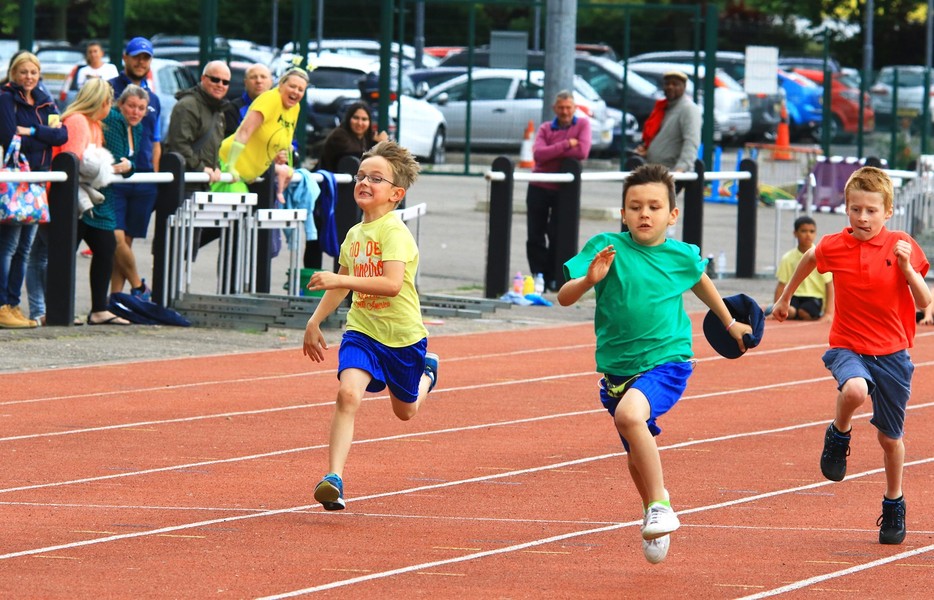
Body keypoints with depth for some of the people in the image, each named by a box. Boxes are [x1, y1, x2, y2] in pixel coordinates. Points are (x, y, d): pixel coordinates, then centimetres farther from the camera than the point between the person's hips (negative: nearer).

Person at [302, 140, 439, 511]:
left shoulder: (395, 232, -19)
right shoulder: (354, 235, 3)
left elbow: (392, 284, -33)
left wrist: (338, 280, -37)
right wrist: (315, 322, 16)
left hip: (402, 335, -4)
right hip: (362, 331, 4)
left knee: (405, 411, 18)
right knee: (348, 393, -23)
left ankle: (427, 372, 53)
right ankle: (334, 477, -28)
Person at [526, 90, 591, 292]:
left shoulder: (582, 124, 1)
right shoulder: (545, 128, 6)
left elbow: (582, 152, -16)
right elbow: (538, 154, -11)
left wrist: (551, 153, -10)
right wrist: (565, 145, -18)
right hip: (539, 187, 2)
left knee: (556, 236, -1)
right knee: (535, 236, 0)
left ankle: (553, 279, 9)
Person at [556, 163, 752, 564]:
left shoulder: (682, 255, -5)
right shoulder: (606, 247, -9)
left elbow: (701, 282, 20)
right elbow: (564, 297, -13)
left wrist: (729, 324, 33)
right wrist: (589, 279, -34)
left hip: (667, 362, -3)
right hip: (618, 366, 3)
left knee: (630, 413, -32)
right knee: (637, 455, 18)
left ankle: (659, 506, -20)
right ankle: (654, 506, 48)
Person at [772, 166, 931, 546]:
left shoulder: (902, 247, -8)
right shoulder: (833, 247, -5)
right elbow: (809, 259, 19)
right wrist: (785, 298, 30)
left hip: (891, 351, 1)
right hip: (848, 346, -1)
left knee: (890, 437, 11)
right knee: (854, 390, -36)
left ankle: (894, 504, 34)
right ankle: (839, 435, -3)